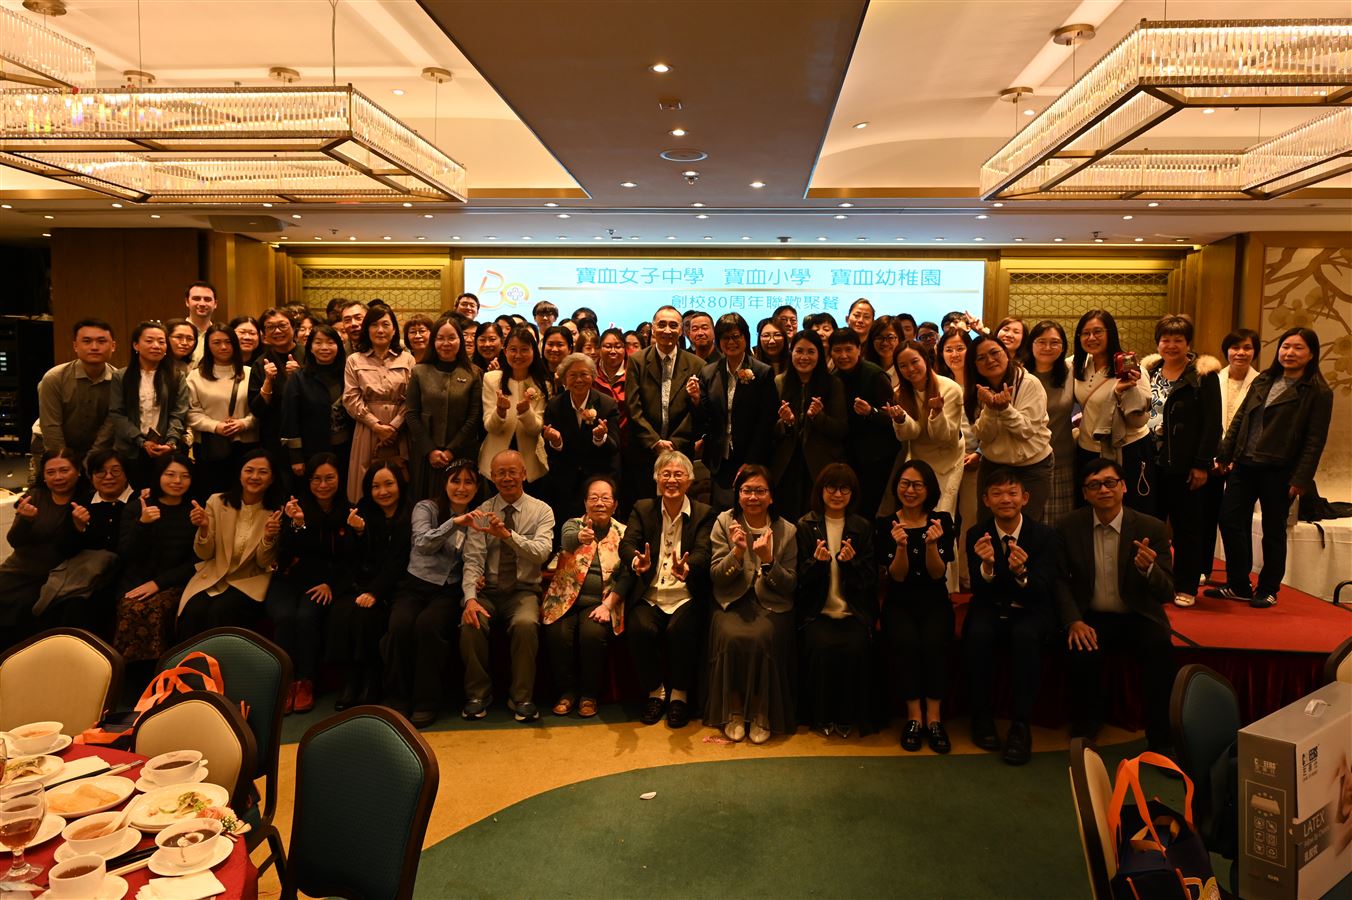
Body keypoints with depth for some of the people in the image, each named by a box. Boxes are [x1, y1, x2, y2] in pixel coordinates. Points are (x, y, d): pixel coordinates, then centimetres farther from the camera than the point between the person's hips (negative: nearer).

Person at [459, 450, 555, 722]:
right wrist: (470, 598, -20)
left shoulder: (541, 511, 2)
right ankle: (478, 695, -5)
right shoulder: (482, 512, 6)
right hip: (487, 591, 2)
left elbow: (541, 552, -15)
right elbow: (473, 560, -4)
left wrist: (508, 534, -31)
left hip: (524, 591, -1)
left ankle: (522, 698, -13)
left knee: (526, 624, -33)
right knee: (471, 624, -28)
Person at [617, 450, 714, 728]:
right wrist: (637, 562, -31)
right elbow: (627, 544, -5)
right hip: (649, 597, 1)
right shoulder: (642, 509, 10)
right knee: (641, 629, -28)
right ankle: (654, 691, -3)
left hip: (686, 598, -1)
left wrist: (687, 567, -35)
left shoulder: (704, 514, 6)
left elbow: (703, 553, -10)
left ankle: (679, 694, -6)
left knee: (680, 631, -31)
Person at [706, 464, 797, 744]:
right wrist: (737, 551, -17)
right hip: (732, 602, 0)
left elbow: (790, 585, 1)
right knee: (732, 637, -30)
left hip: (771, 604, 0)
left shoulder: (787, 530, 4)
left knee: (761, 638, -31)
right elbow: (715, 575, 0)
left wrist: (768, 560, -16)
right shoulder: (724, 522, 4)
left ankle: (761, 713, -9)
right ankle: (734, 710, -9)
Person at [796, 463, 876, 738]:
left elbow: (871, 579, 6)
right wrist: (817, 562, -17)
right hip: (817, 610, -1)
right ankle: (822, 716, -7)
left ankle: (848, 717, -5)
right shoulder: (805, 526, 6)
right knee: (822, 646, -28)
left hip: (854, 611, 1)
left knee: (856, 647, -26)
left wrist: (851, 561, -13)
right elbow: (801, 578, 4)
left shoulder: (863, 527, 10)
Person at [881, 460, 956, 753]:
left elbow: (938, 574, -4)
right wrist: (901, 546, -23)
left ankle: (934, 717, -19)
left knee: (934, 642, -29)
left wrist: (932, 544, -22)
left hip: (934, 603, 0)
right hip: (900, 604, 0)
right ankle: (914, 716, -17)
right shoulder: (887, 524, 0)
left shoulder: (942, 520, 1)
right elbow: (897, 576, -5)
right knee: (906, 642, -29)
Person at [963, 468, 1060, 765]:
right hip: (991, 610, 1)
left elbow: (1044, 592, -15)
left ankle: (1020, 725, -24)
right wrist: (987, 565, -33)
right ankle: (982, 715, -12)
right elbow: (980, 593, -10)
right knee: (977, 633, -31)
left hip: (1030, 610, -1)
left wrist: (1021, 572, -38)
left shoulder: (1044, 535, -6)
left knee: (1025, 636, -34)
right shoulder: (977, 535, -3)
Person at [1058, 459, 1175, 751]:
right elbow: (1060, 580, 2)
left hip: (1139, 617, 0)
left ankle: (1160, 740, -12)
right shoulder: (1069, 527, -1)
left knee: (1160, 649, -31)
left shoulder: (1152, 529, -5)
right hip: (1091, 618, 0)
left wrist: (1149, 569, -30)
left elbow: (1167, 594, -7)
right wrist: (1074, 621, -15)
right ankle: (1085, 730, -4)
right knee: (1083, 651, -31)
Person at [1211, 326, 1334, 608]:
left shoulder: (1318, 392, -6)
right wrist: (1225, 455, 8)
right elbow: (1239, 419, 13)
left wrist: (1301, 479, -13)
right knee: (1230, 519, 4)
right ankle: (1239, 586, 17)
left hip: (1278, 471, -5)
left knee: (1273, 531, 7)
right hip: (1245, 465, 5)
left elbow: (1315, 440, -9)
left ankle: (1268, 590, 22)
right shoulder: (1263, 381, 10)